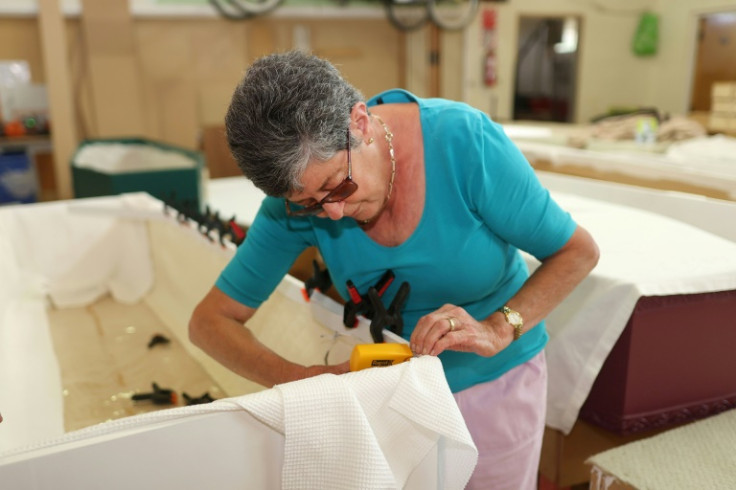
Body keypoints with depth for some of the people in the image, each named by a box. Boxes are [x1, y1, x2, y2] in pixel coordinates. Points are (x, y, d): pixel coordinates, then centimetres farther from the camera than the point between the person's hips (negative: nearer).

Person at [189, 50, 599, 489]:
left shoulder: (463, 140, -28)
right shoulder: (300, 195, -20)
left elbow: (578, 252, -17)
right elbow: (210, 321, -15)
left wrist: (498, 329, -32)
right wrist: (309, 380, -30)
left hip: (494, 378, -1)